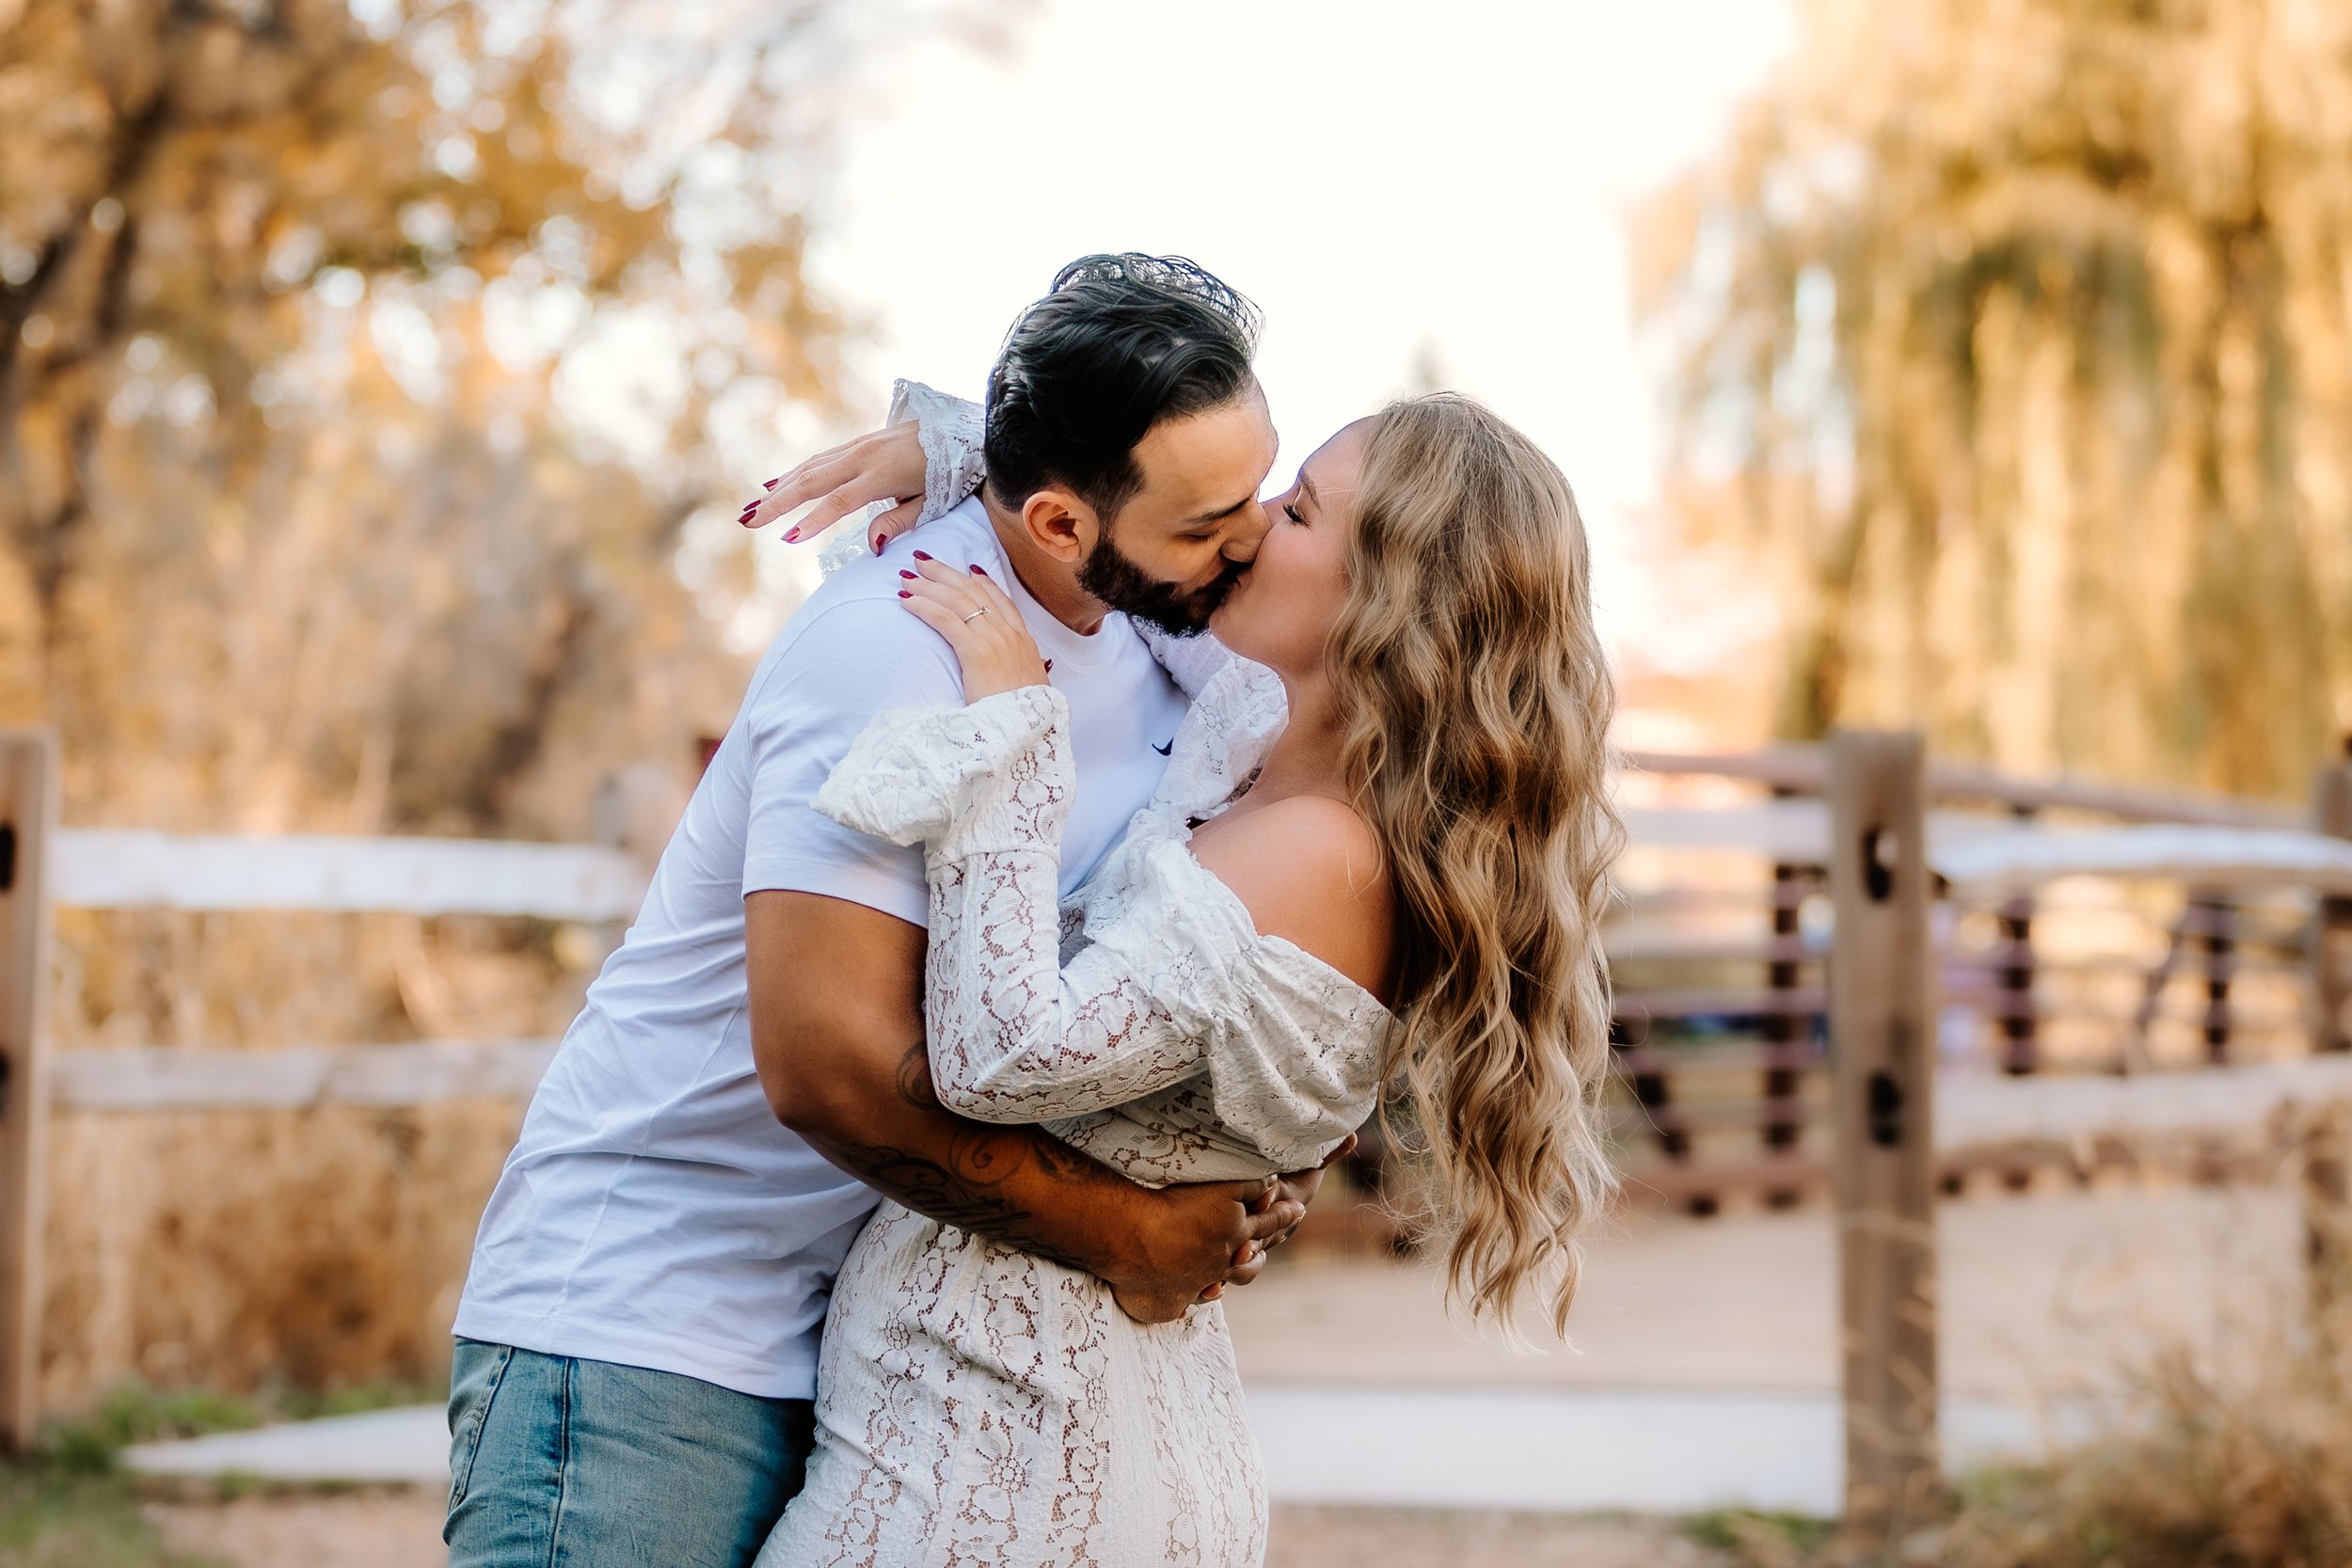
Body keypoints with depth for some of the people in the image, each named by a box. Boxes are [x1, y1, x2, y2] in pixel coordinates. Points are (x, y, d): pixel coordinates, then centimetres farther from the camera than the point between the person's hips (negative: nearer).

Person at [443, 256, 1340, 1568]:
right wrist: (1129, 1237, -17)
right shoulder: (897, 647, -21)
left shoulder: (1152, 652, 5)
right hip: (644, 1320, -7)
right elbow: (831, 1064, -28)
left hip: (869, 1342, 8)